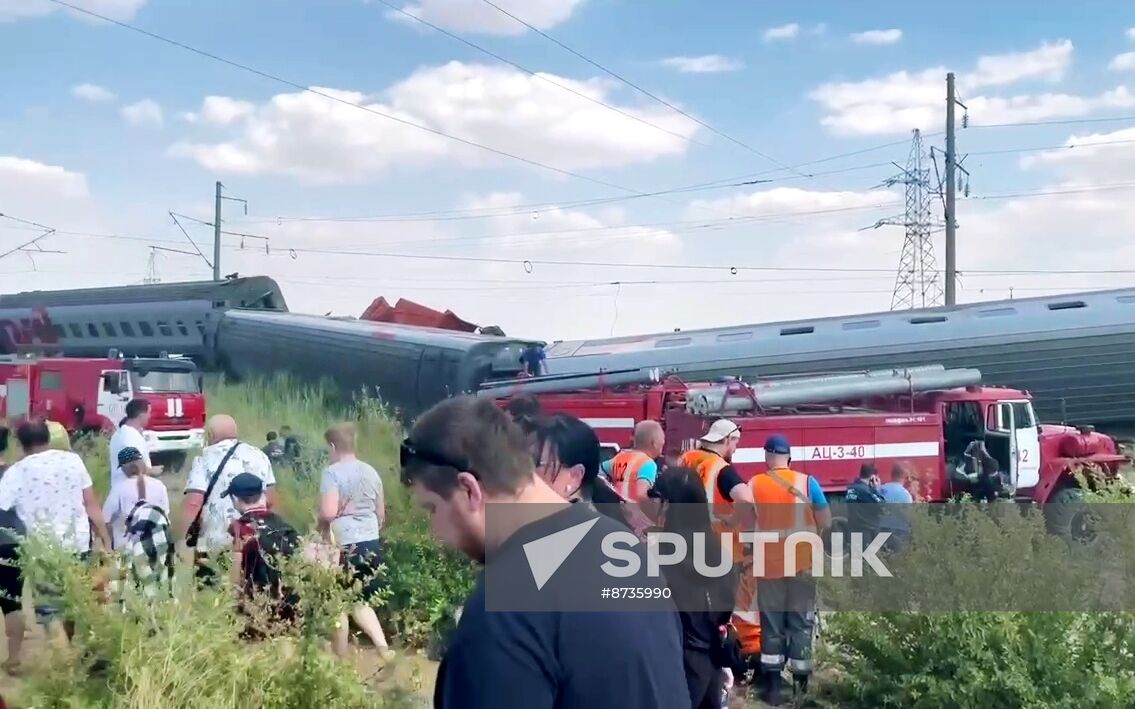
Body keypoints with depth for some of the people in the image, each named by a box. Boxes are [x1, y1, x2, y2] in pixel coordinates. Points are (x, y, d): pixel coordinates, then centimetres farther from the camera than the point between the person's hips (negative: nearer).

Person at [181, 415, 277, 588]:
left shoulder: (205, 459, -4)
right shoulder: (258, 455, 9)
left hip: (217, 544, -4)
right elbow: (270, 501, 10)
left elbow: (193, 503, -13)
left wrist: (186, 535, -6)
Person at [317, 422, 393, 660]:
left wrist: (321, 523, -1)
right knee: (360, 601, 18)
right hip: (372, 543, 6)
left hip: (345, 545, -6)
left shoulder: (332, 472, -11)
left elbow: (329, 512, -22)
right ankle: (383, 646, 1)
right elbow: (381, 513, 16)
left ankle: (341, 658, 18)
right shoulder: (371, 471, 8)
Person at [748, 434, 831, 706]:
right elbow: (826, 522, -2)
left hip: (768, 566, 0)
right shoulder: (807, 482, -5)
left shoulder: (753, 485, -4)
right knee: (800, 623, 10)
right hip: (802, 564, 0)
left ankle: (773, 686, 7)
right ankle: (801, 685, 13)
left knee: (771, 625, 8)